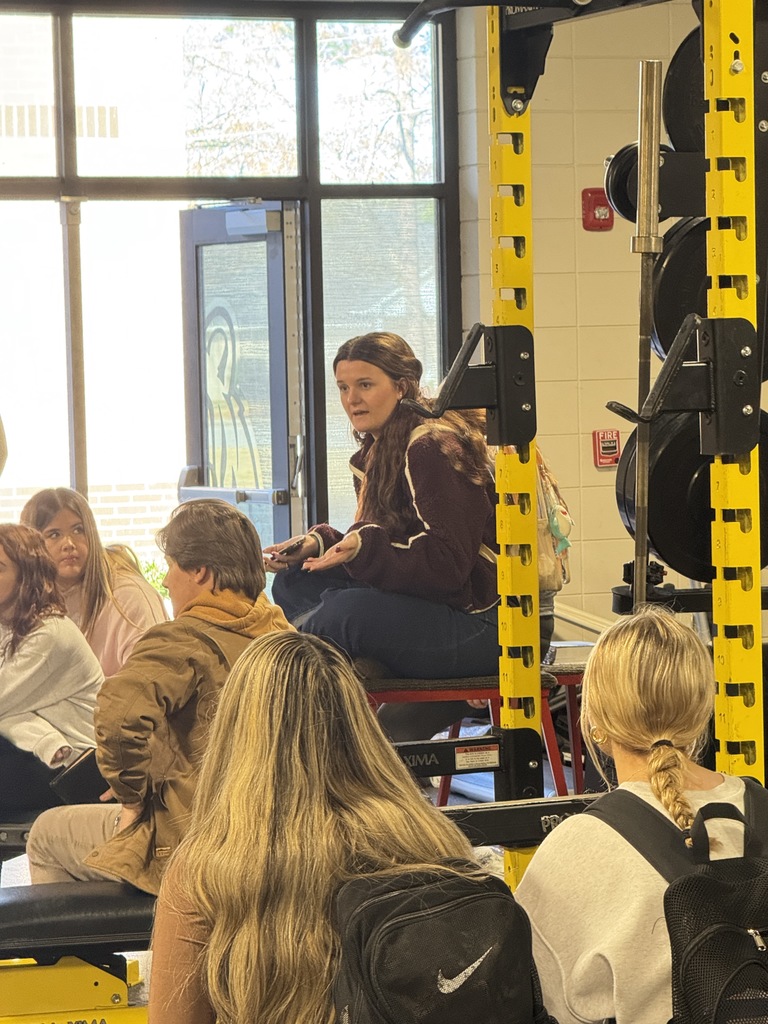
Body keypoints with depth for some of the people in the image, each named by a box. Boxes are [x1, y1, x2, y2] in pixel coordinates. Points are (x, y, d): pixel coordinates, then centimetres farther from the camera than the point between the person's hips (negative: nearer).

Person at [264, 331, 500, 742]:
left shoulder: (435, 447, -15)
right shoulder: (379, 451, 14)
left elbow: (448, 564, -21)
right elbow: (379, 545, 18)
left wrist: (363, 548, -31)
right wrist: (318, 544, 0)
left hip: (478, 622, -10)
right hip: (422, 602, 10)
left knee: (342, 612, -30)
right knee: (293, 583, 4)